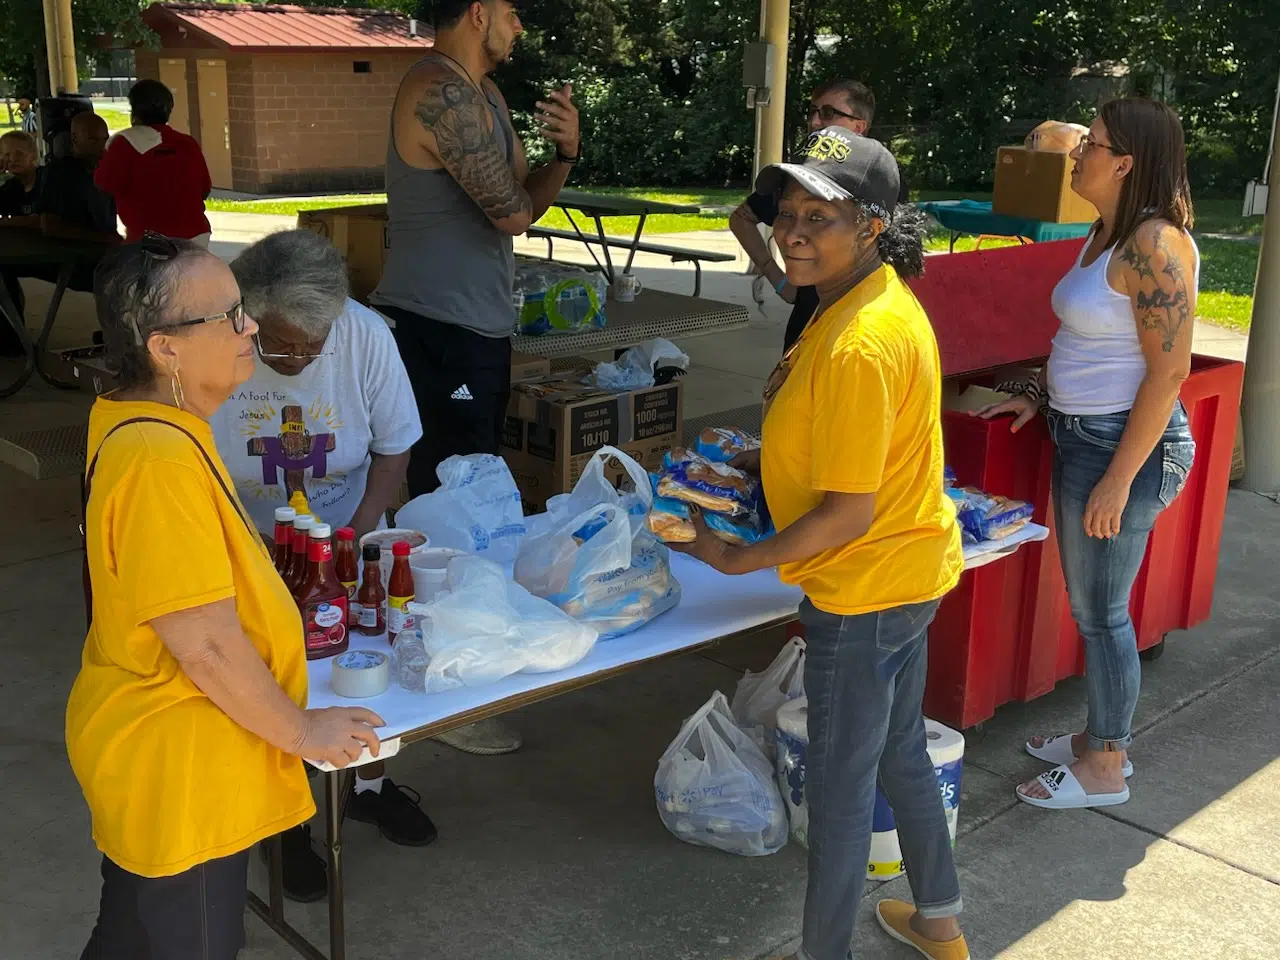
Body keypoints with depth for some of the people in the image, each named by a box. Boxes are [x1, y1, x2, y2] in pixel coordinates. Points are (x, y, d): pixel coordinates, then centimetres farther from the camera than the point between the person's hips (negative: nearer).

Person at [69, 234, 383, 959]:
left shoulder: (130, 422, 3)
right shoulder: (160, 458, -30)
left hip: (151, 752, 10)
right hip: (179, 769, -10)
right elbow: (206, 644, -27)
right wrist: (301, 731, -14)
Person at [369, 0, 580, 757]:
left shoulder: (485, 93, 14)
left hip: (480, 326, 10)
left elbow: (527, 200, 13)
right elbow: (513, 213, -21)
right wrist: (526, 180, 1)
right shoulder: (441, 93, -17)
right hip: (438, 331, -10)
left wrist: (563, 152, -6)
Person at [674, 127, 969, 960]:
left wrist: (736, 560, -14)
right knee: (901, 752, 26)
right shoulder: (883, 297, 3)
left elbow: (849, 512, -25)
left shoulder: (856, 346, -29)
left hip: (864, 592, -10)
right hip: (912, 573, 10)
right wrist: (755, 463, 5)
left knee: (840, 789, 8)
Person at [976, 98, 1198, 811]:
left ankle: (1105, 768, 20)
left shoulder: (1156, 244, -20)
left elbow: (1169, 370, -22)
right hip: (1082, 433, 10)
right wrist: (1039, 396, 16)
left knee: (1100, 610, 3)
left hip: (1124, 444, -10)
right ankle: (1104, 736, 35)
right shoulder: (1109, 234, 10)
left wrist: (1118, 479, -22)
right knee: (1093, 604, 19)